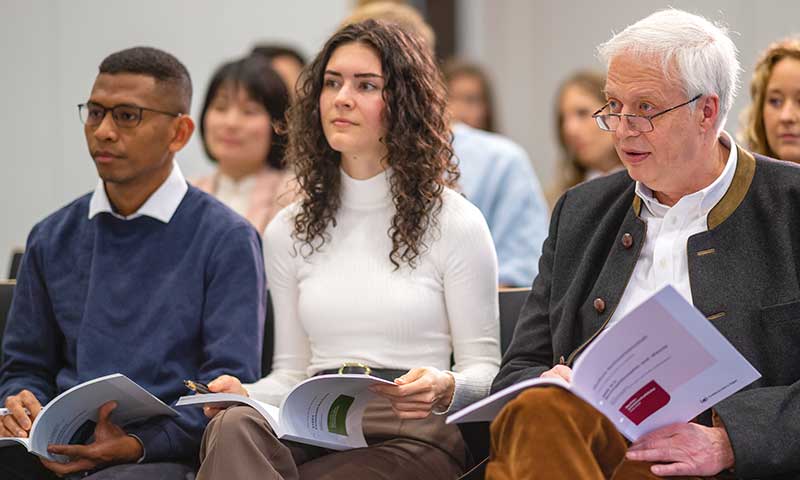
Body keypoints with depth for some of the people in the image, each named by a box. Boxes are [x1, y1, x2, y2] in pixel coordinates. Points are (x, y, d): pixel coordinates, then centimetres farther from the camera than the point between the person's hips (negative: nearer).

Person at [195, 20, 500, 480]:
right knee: (234, 426, -32)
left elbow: (484, 369, 5)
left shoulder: (455, 222, 5)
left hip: (411, 438, -4)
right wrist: (242, 394, -3)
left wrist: (444, 390, -19)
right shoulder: (289, 231, 18)